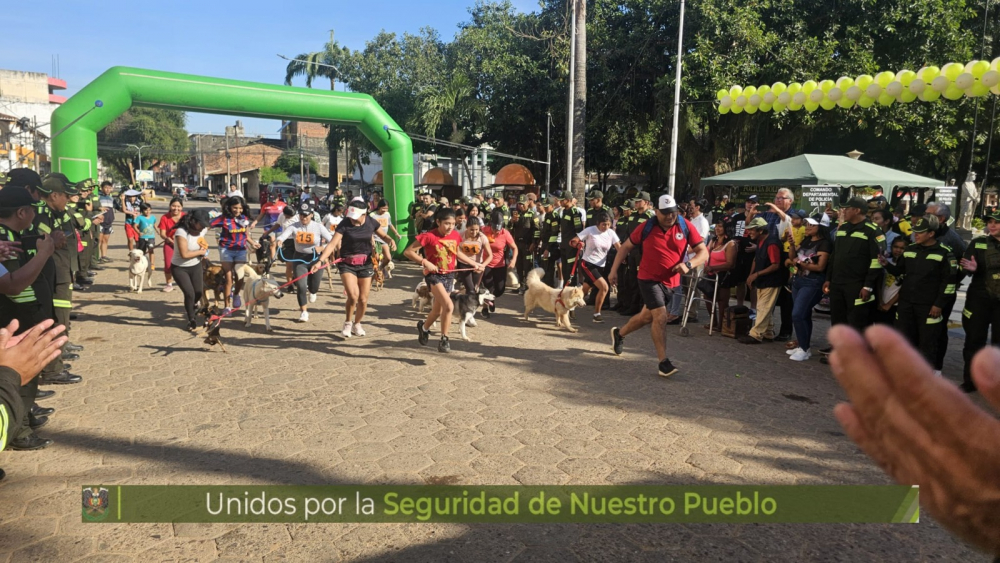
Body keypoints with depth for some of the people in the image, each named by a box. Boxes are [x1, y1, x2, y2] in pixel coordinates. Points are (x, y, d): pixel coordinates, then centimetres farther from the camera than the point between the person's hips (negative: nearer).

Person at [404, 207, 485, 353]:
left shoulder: (455, 235, -2)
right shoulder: (429, 236, -18)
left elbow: (458, 253, 16)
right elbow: (408, 252, -16)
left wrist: (475, 264, 12)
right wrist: (425, 262, -26)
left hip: (449, 275, 6)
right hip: (434, 275, -6)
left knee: (438, 310, 15)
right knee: (449, 305, -23)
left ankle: (424, 328, 47)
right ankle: (444, 339, -5)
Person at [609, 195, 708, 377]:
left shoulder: (685, 226, -7)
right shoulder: (647, 227, -10)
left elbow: (703, 252, -7)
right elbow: (626, 247, 2)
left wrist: (689, 264, -27)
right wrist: (614, 270, -1)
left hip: (672, 282, 4)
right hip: (649, 279, -4)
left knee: (647, 316, 17)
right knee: (660, 316, -16)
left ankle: (619, 333, 43)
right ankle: (663, 361, -8)